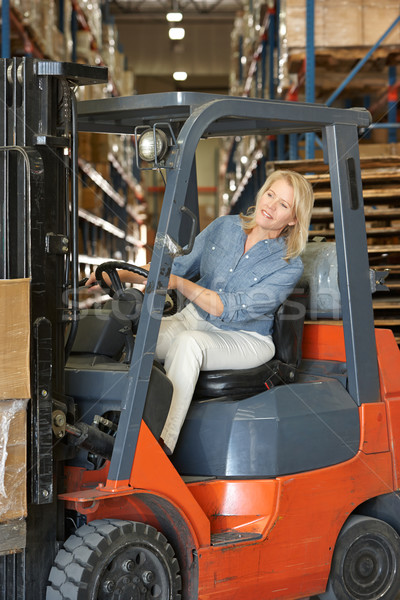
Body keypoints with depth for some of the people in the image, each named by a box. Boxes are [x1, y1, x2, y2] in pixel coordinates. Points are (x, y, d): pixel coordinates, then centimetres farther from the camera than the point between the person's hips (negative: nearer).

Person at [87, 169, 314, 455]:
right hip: (194, 320, 5)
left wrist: (179, 282, -28)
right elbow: (177, 265, 10)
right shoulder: (224, 227, 2)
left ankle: (162, 445, -41)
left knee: (188, 343, -37)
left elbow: (230, 309, -22)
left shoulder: (289, 266, -14)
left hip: (245, 339, -5)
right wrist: (120, 275, -2)